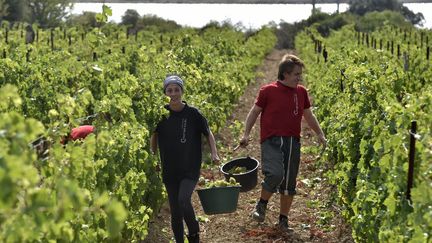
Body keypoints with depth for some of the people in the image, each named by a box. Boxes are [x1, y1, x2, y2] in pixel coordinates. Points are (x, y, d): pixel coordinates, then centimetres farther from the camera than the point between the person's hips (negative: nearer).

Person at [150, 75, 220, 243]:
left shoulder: (193, 113, -7)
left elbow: (208, 133, 6)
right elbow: (154, 134, 16)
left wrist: (214, 153, -7)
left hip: (191, 169, -3)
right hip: (170, 171, 3)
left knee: (183, 200, -24)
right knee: (175, 212, 5)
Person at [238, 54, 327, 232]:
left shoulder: (301, 92, 11)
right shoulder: (268, 90, -2)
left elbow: (309, 116, 23)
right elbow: (254, 112, 6)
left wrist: (320, 134, 16)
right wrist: (246, 134, -2)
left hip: (293, 142, 5)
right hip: (272, 140, -5)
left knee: (289, 184, 8)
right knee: (275, 174, -26)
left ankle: (283, 220, 24)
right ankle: (262, 204, 2)